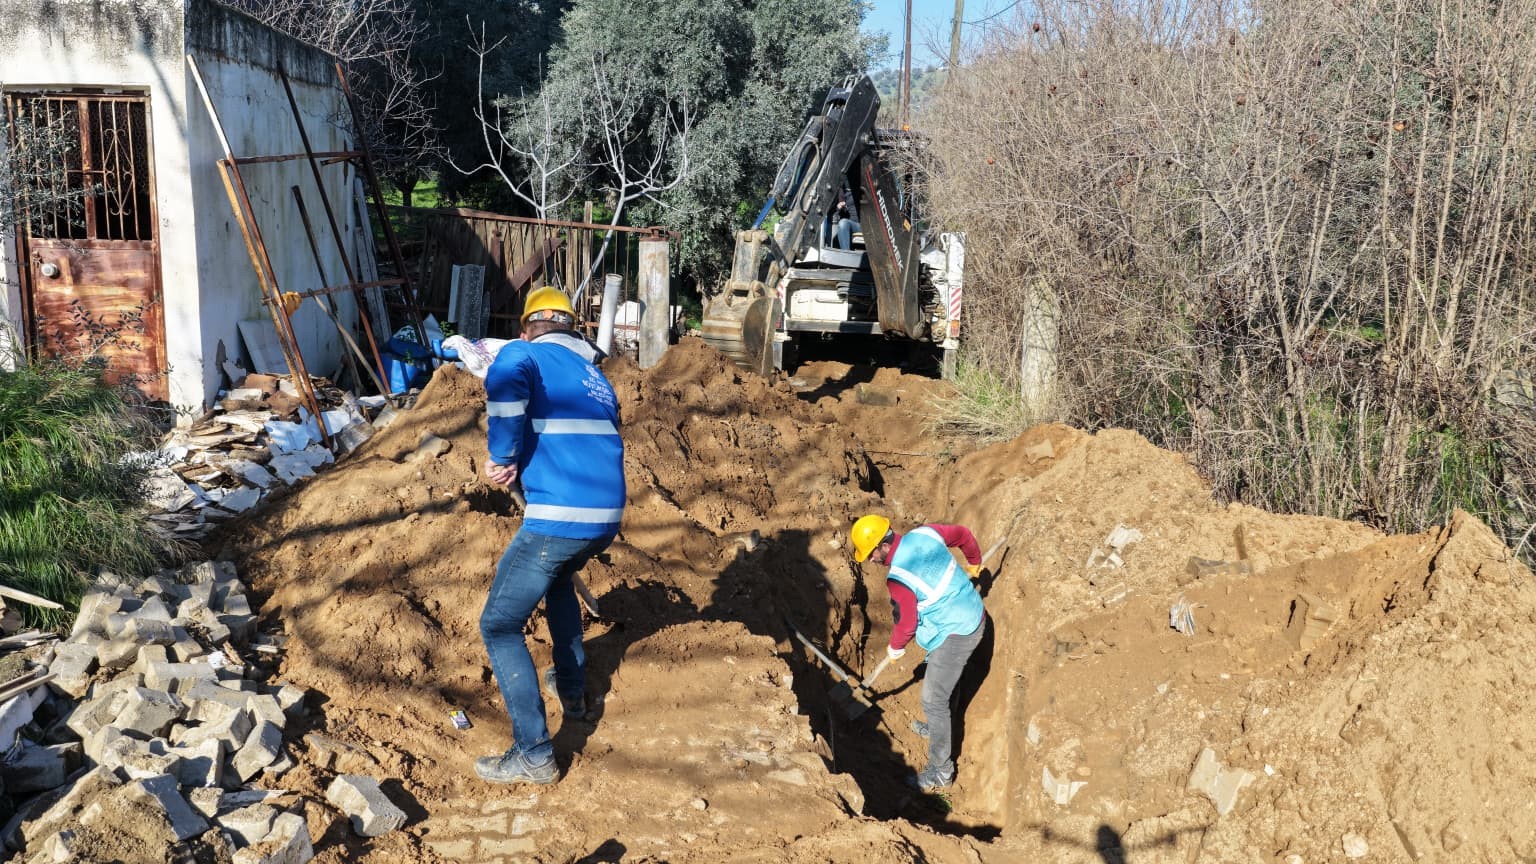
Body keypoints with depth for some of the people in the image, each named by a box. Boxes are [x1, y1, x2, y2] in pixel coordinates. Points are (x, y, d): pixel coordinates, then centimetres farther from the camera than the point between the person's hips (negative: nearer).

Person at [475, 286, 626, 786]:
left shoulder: (525, 354, 1)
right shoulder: (595, 376, 22)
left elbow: (505, 380, -23)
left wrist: (501, 456, -14)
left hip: (556, 519, -7)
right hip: (608, 517, 8)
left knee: (499, 627, 5)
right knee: (558, 578, 37)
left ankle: (534, 755, 2)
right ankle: (572, 690, 43)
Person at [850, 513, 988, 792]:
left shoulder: (898, 579, -26)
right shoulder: (924, 533, -6)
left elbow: (906, 624, -13)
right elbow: (963, 534, 9)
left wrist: (895, 647, 8)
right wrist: (974, 562, 29)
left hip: (955, 635, -9)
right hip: (975, 615, 9)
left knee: (933, 700, 1)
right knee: (944, 683, 29)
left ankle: (940, 772, 10)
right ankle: (937, 726, 52)